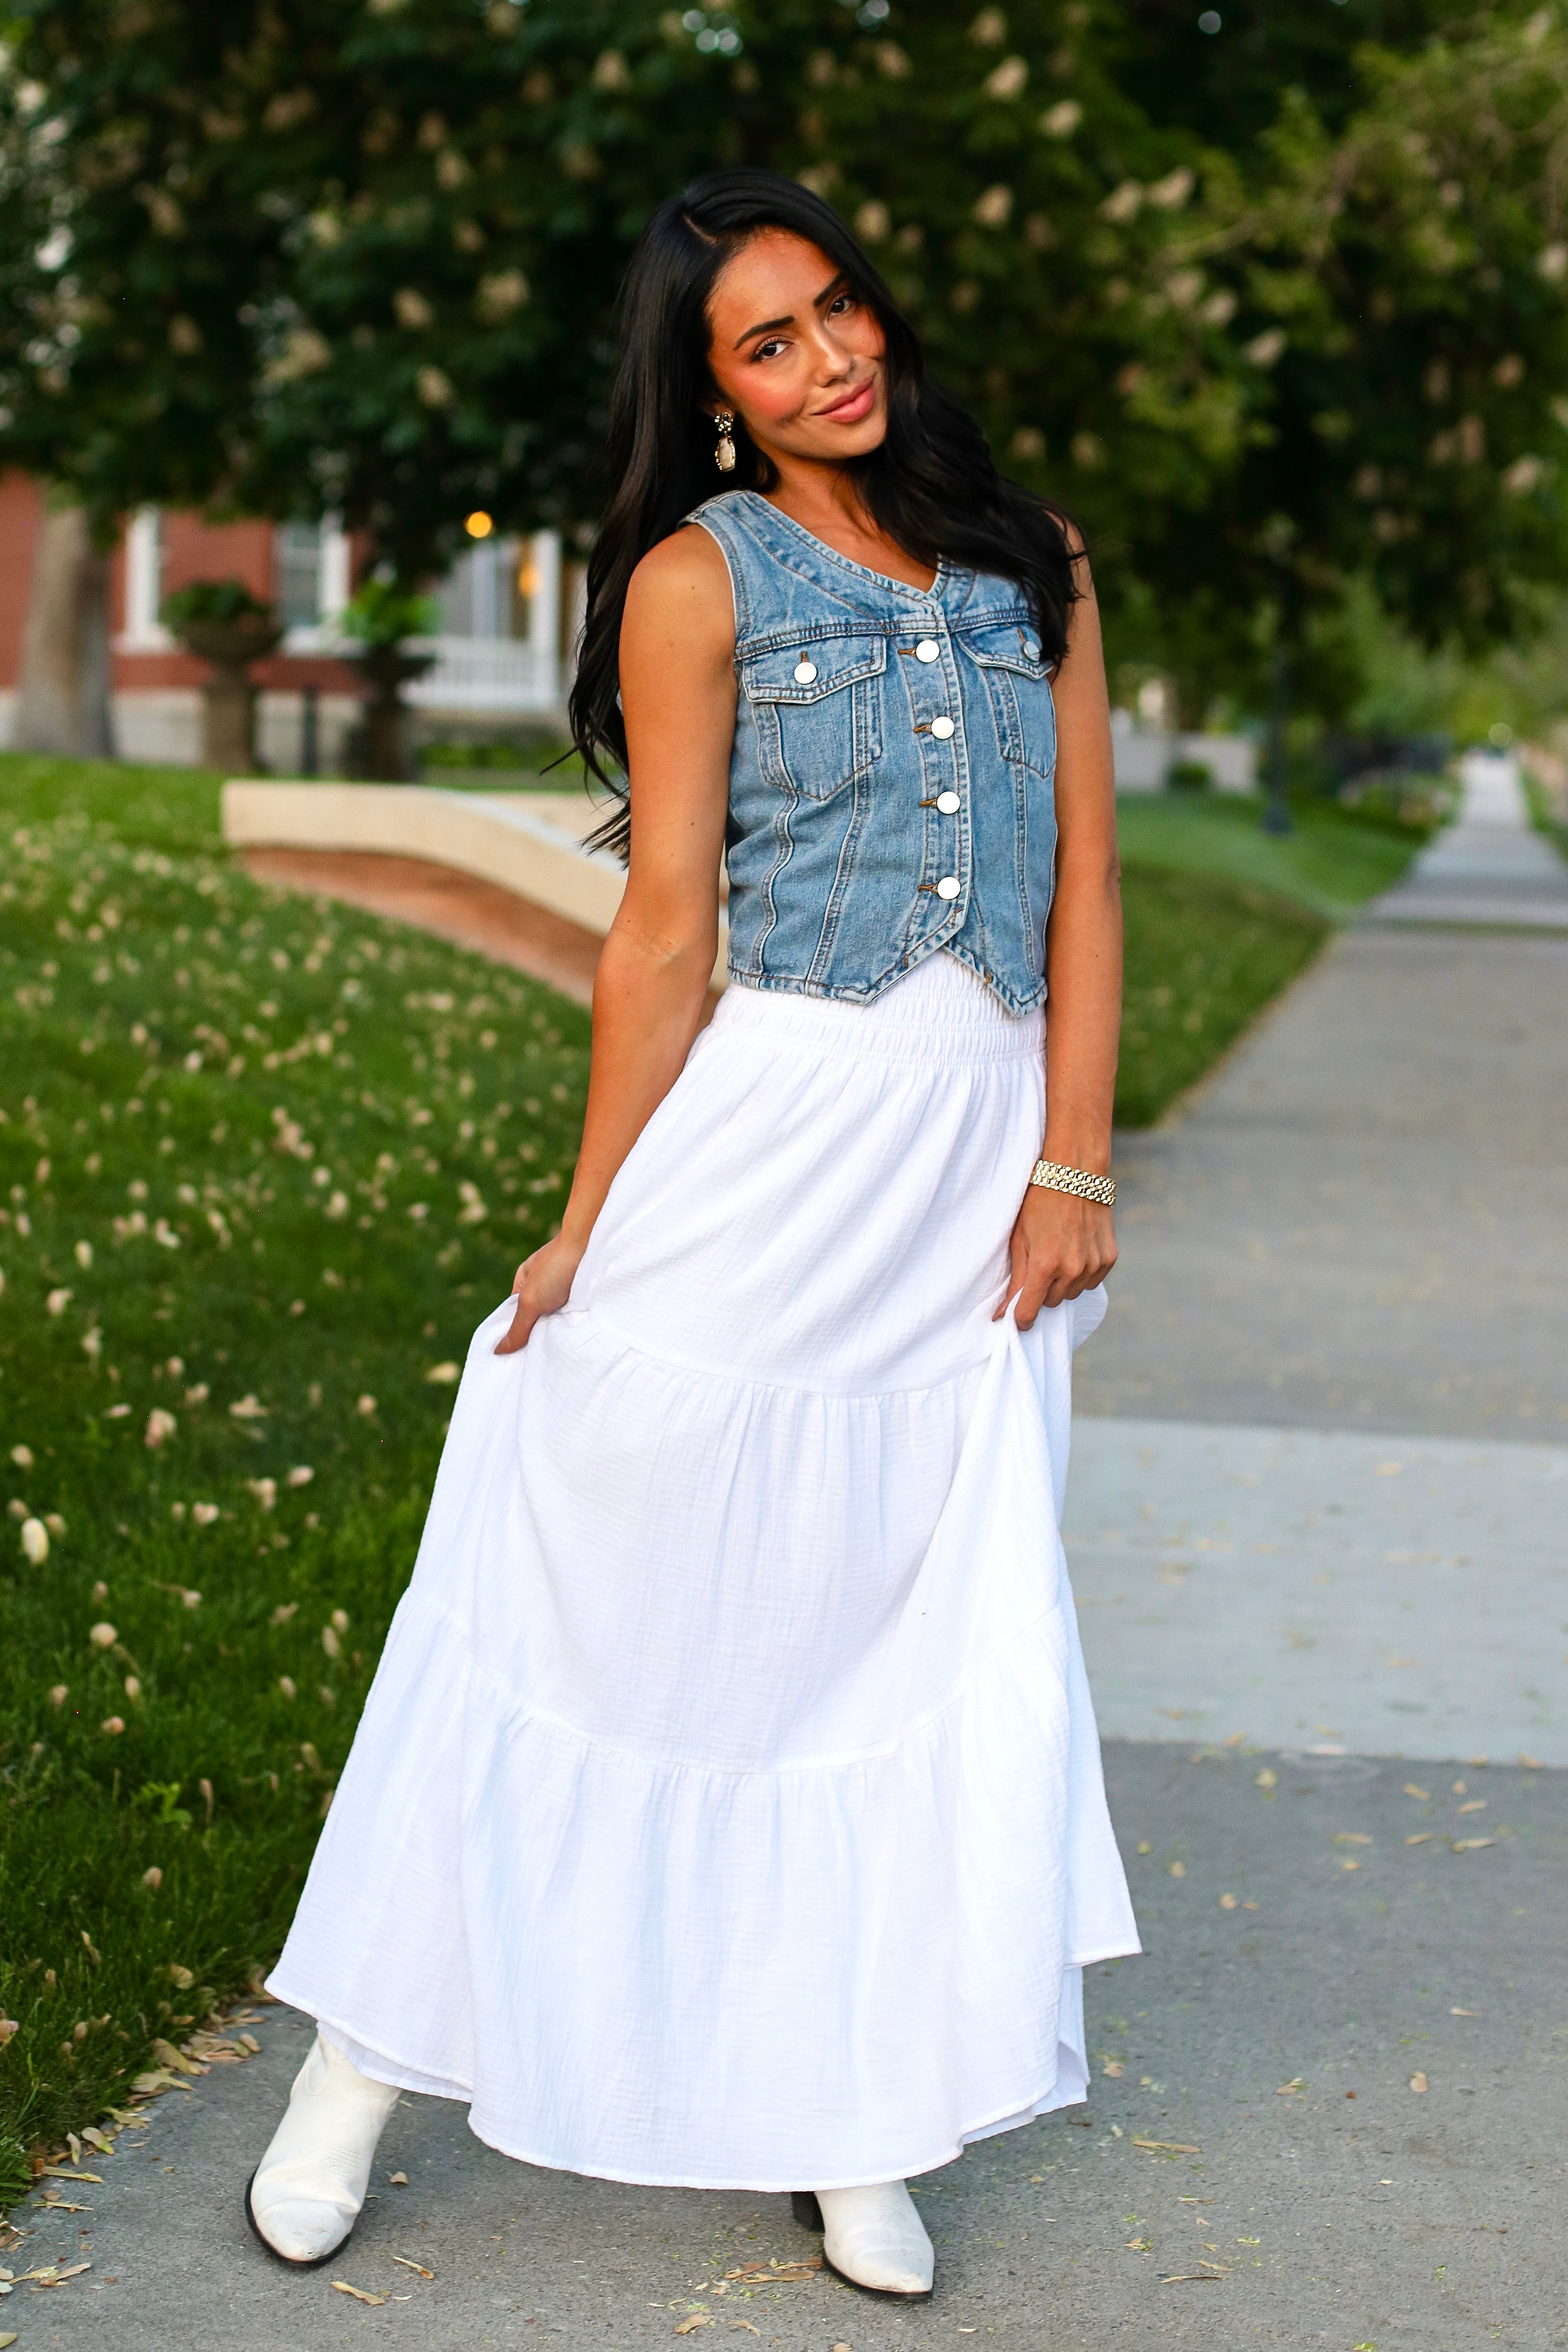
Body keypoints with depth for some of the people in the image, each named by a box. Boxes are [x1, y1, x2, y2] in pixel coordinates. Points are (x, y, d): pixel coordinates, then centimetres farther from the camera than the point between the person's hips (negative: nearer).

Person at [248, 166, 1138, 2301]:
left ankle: (842, 2126, 15)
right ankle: (365, 2065, 14)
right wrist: (593, 1226, -4)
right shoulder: (703, 577, 0)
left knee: (937, 1656, 4)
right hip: (770, 1142, -3)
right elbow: (664, 927, -3)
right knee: (607, 1604, 1)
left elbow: (1085, 884, 8)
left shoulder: (1032, 568, 12)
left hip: (985, 1152, 4)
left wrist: (1072, 1165, 0)